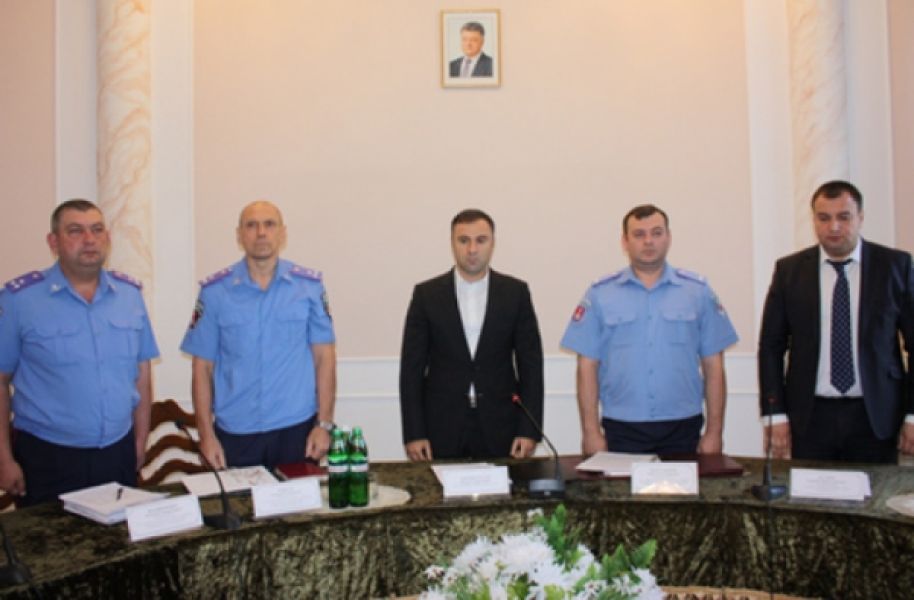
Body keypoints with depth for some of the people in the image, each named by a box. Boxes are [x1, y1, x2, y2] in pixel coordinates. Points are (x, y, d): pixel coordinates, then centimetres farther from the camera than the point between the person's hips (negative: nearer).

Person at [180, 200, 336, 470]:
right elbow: (203, 367, 3)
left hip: (296, 429, 0)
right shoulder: (214, 291, -1)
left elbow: (324, 357, 2)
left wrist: (324, 424, -3)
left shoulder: (309, 286, 0)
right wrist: (206, 434, -1)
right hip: (235, 434, 0)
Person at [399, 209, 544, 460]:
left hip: (499, 431, 1)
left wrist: (529, 430, -4)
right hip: (442, 432, 0)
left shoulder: (515, 293, 3)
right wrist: (414, 434, -5)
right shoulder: (426, 295, 2)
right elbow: (412, 368, 1)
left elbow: (531, 363, 2)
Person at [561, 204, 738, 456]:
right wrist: (591, 432, -4)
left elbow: (713, 366, 5)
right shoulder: (600, 294, 3)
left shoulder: (698, 291, 5)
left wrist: (714, 432, 1)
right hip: (622, 432, -1)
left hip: (682, 432, 1)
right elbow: (587, 367, 1)